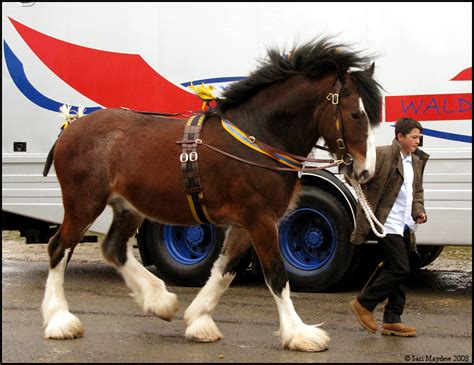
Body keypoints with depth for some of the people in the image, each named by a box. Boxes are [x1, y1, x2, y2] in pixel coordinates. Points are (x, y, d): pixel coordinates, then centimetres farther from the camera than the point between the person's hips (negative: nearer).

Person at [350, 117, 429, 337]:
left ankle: (392, 321, 16)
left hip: (405, 226, 8)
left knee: (400, 273, 9)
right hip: (388, 224, -8)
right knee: (399, 268, -12)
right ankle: (364, 303, 3)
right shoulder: (383, 155, -11)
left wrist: (419, 211, 5)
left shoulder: (417, 161, 14)